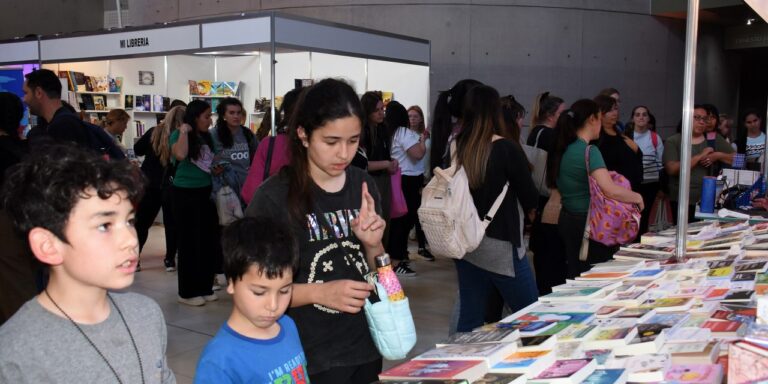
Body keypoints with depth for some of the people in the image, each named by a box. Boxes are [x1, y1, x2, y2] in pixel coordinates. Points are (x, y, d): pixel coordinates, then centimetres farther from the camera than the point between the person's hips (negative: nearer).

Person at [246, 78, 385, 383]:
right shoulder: (273, 197, -15)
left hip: (364, 349, 5)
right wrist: (319, 293, -23)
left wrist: (372, 244, -11)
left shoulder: (363, 185, 0)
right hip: (306, 359, -5)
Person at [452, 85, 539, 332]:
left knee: (470, 317, 12)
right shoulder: (506, 149, -14)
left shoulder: (456, 148, -1)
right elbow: (529, 196, -6)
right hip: (500, 246, -5)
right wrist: (529, 210, 14)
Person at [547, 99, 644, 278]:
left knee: (575, 276, 14)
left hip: (567, 220, 8)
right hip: (587, 224, -8)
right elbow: (611, 190, -28)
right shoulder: (589, 151, -18)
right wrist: (637, 197, -11)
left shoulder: (563, 149, 6)